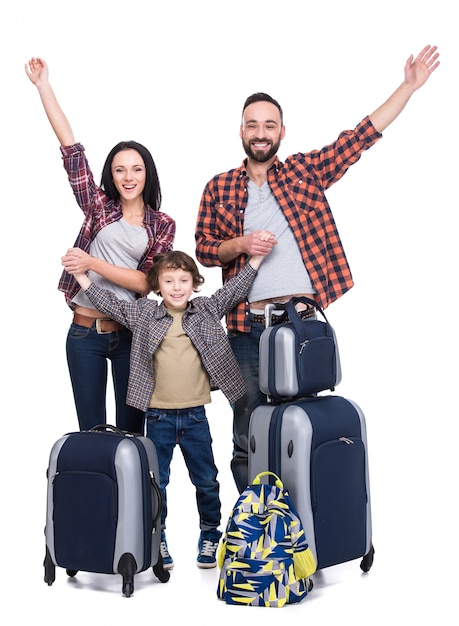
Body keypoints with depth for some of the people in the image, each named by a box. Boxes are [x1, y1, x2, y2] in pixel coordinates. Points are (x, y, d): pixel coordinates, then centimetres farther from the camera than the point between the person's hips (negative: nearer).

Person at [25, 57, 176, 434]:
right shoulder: (98, 206, 6)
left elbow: (147, 282, -7)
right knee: (91, 429, 7)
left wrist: (93, 263, -16)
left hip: (130, 333, 0)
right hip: (84, 332, 1)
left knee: (131, 428, 7)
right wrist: (43, 86, -4)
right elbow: (71, 148, 0)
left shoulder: (163, 225, 4)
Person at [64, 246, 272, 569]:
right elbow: (109, 302, 5)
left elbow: (236, 289, 7)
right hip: (158, 416, -1)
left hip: (195, 415, 1)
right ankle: (157, 540, 21)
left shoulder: (208, 311, 3)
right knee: (156, 481, 8)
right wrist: (81, 274, -1)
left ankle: (210, 536, 26)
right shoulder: (143, 314, 1)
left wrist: (256, 256, 0)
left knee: (206, 479, 10)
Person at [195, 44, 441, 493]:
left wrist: (409, 86, 3)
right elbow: (204, 250, 9)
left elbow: (362, 135, 6)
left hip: (302, 320, 0)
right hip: (248, 325, 0)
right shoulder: (219, 187, 8)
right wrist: (240, 245, -11)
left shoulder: (306, 171, 7)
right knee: (247, 431, 6)